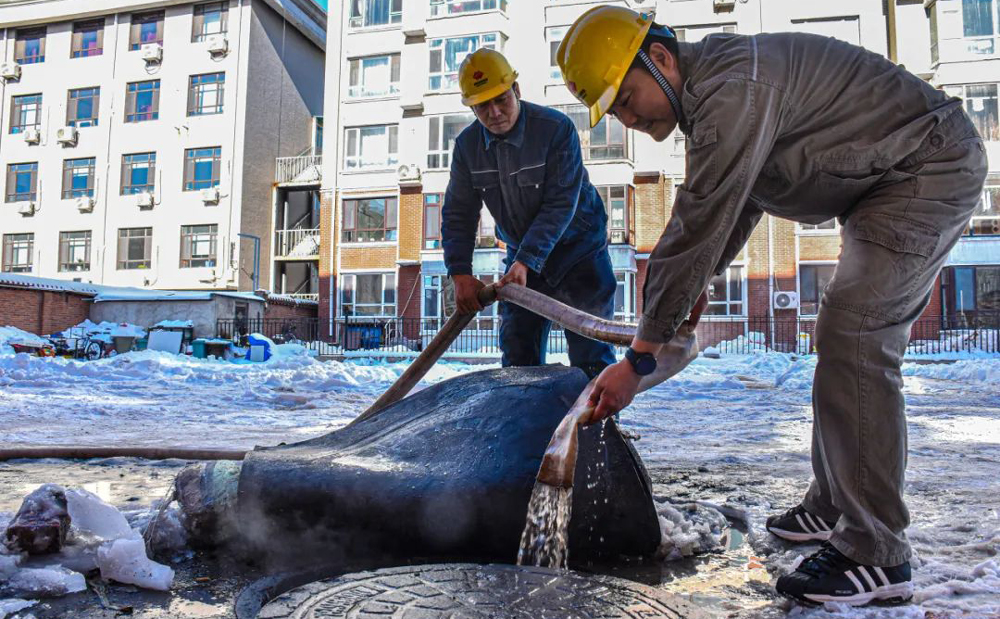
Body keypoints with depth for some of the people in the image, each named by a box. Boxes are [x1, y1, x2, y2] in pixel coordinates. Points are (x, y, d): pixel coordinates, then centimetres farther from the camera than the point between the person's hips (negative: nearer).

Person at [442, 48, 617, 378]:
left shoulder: (556, 128, -20)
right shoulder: (467, 145, -5)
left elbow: (560, 204, -24)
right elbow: (458, 213, -4)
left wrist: (525, 261, -32)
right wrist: (460, 274, -15)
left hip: (577, 246, -4)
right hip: (521, 254, 5)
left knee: (591, 354, -7)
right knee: (518, 353, 7)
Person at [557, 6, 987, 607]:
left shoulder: (731, 90, -27)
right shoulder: (712, 88, 7)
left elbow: (695, 231, -30)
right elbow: (736, 207, 19)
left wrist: (639, 359, -25)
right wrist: (701, 281, 17)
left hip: (930, 168, -11)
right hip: (894, 181, 11)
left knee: (853, 343, -18)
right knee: (853, 344, 12)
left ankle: (876, 557, -10)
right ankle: (833, 509, 23)